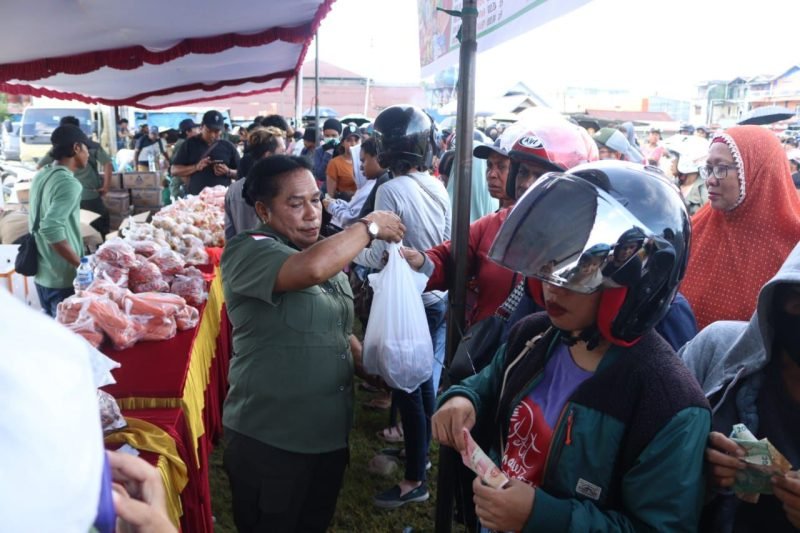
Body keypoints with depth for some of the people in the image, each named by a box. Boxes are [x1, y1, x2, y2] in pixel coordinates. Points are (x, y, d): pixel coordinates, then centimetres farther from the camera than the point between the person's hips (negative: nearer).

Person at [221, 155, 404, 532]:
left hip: (331, 432, 7)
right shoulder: (246, 251, -17)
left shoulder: (325, 253, 8)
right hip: (270, 439, -6)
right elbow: (311, 269, -37)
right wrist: (370, 226, -23)